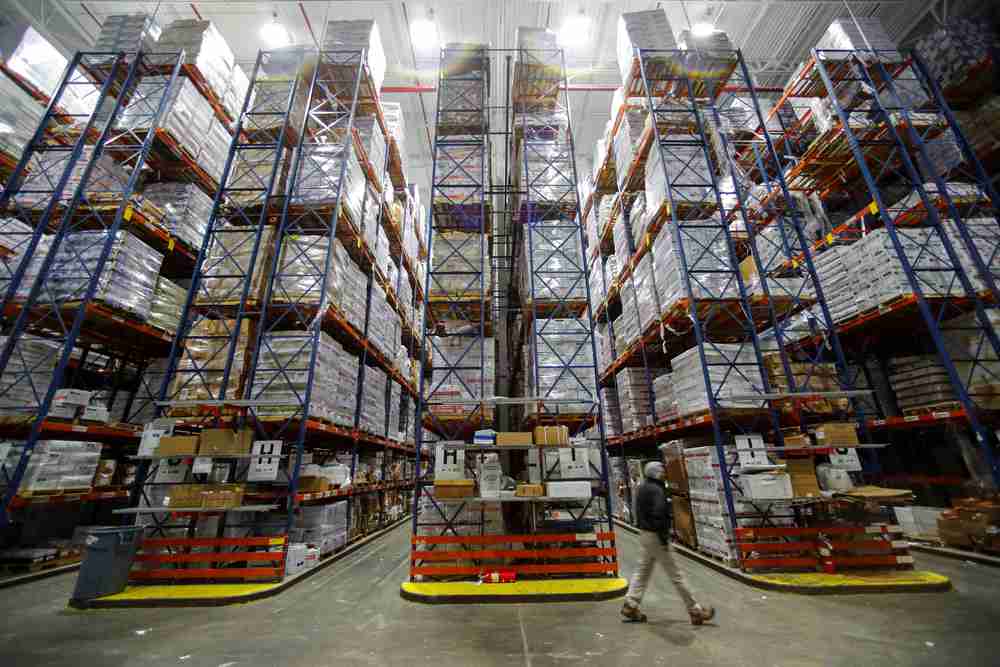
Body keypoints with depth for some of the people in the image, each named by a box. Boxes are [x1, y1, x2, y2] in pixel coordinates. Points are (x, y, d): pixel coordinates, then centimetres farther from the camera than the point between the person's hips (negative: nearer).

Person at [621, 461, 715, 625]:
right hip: (655, 536, -9)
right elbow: (658, 514, -24)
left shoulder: (641, 488, 11)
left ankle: (630, 606, 15)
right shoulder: (656, 489, -18)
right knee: (675, 575, 4)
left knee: (642, 571, 13)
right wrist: (664, 537, -19)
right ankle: (695, 611, 16)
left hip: (644, 534, 9)